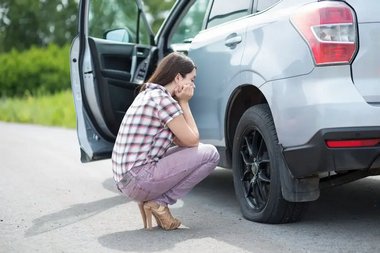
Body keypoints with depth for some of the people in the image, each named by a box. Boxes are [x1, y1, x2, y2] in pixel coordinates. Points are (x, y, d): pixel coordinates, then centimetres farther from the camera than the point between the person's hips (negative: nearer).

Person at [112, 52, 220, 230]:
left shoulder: (148, 94, 17)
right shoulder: (163, 99, -13)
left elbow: (180, 141, 18)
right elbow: (192, 140, -6)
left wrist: (180, 102, 7)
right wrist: (184, 103, 1)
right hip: (139, 180, -10)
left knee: (197, 150, 23)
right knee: (210, 154, -8)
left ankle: (151, 199, 9)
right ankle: (159, 202, -4)